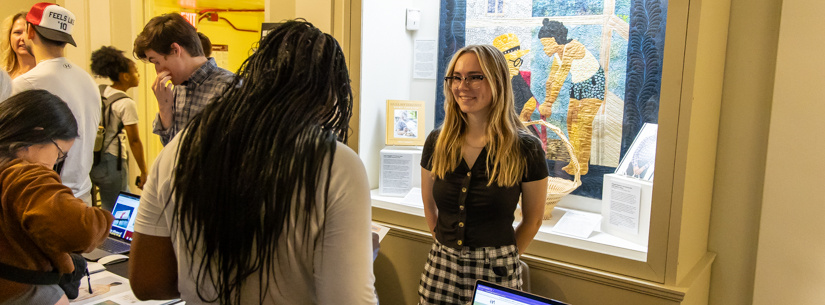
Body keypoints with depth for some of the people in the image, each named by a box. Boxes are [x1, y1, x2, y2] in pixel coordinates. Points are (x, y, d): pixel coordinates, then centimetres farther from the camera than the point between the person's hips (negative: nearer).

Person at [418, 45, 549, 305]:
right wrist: (446, 245, 9)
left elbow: (533, 219, -1)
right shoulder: (437, 142, -1)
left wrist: (502, 256, 2)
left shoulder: (526, 149, -10)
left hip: (497, 272, -3)